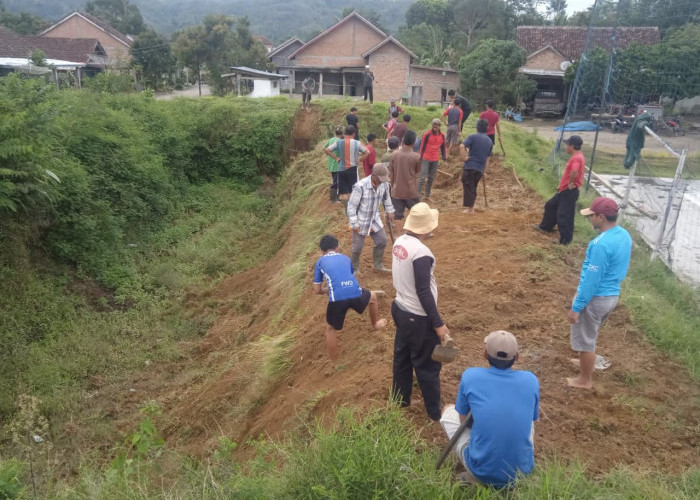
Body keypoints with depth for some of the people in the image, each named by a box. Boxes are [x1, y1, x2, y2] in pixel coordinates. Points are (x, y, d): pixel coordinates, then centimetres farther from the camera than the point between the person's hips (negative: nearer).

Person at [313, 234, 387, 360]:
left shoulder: (320, 262, 19)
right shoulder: (345, 258, 26)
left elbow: (317, 290, 20)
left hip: (337, 298, -2)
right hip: (355, 293, 2)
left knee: (330, 329, 21)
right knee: (372, 297, 36)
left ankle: (333, 362, 27)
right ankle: (375, 324, 58)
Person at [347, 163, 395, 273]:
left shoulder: (384, 184, -12)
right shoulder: (360, 186, -30)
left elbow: (386, 198, 11)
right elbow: (351, 206, -22)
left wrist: (390, 211, 17)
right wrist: (354, 224, -19)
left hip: (375, 220, 6)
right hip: (361, 222, -5)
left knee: (382, 241, 12)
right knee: (358, 247, 6)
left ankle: (378, 265, 34)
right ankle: (355, 268, 30)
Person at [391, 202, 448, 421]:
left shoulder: (399, 242, -1)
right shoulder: (420, 252, -27)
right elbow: (423, 292, -25)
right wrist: (438, 323, -18)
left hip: (401, 308, 8)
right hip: (418, 317, -8)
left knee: (402, 356, 22)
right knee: (428, 364, 7)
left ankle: (400, 400, 38)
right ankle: (435, 412, 23)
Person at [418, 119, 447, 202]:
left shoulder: (442, 135, 5)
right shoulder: (427, 134, -9)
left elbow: (443, 148, 14)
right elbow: (422, 147, -5)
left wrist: (445, 159, 9)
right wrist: (420, 158, -7)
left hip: (435, 160, 5)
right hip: (426, 159, -5)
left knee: (431, 178, 10)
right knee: (422, 178, -8)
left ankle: (427, 196, 18)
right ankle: (418, 196, -6)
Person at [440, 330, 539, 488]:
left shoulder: (470, 376, -10)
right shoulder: (531, 380, -4)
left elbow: (463, 419, 3)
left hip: (481, 473, -2)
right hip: (523, 473, 2)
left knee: (448, 410, 19)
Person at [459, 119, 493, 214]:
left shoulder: (473, 137, -5)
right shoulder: (490, 141, 12)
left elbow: (462, 146, -20)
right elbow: (487, 158, 17)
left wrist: (465, 157, -10)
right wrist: (484, 170, 23)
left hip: (470, 166, -5)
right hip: (480, 169, 5)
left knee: (468, 186, 0)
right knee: (473, 187, 16)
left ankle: (469, 208, -2)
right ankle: (470, 205, 22)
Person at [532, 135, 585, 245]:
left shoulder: (576, 158, -21)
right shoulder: (576, 157, 12)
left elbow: (574, 172, -40)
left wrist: (570, 183, -25)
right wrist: (562, 184, 16)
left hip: (569, 191, -11)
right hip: (564, 190, 11)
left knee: (564, 215, -5)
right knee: (551, 205, 24)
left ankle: (565, 240, 5)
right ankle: (545, 226, 41)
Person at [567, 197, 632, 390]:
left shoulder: (602, 244, -28)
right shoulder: (624, 235, 1)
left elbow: (592, 279, -25)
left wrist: (576, 307, -18)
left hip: (595, 298, -9)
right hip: (612, 295, 9)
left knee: (585, 339, 10)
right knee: (589, 334, 30)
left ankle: (585, 380, 26)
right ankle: (586, 363, 49)